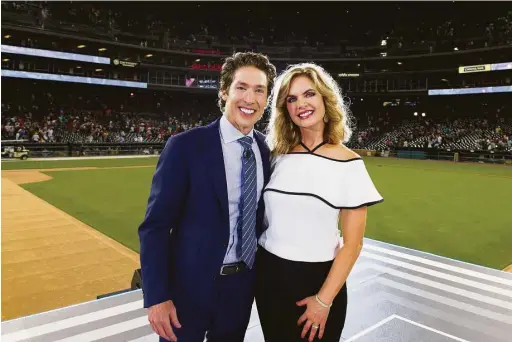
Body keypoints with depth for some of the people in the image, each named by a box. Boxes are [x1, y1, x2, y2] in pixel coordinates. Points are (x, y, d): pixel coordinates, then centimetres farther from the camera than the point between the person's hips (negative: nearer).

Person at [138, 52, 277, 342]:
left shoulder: (267, 151, -1)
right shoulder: (185, 146, -15)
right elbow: (155, 226, -14)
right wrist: (157, 296, -16)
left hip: (242, 285, 5)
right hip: (191, 286, -4)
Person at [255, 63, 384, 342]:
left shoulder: (348, 165, -11)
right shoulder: (278, 155, -1)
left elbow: (352, 243, -10)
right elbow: (261, 216, 8)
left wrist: (324, 299, -10)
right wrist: (250, 263, 2)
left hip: (316, 280, -3)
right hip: (268, 275, 3)